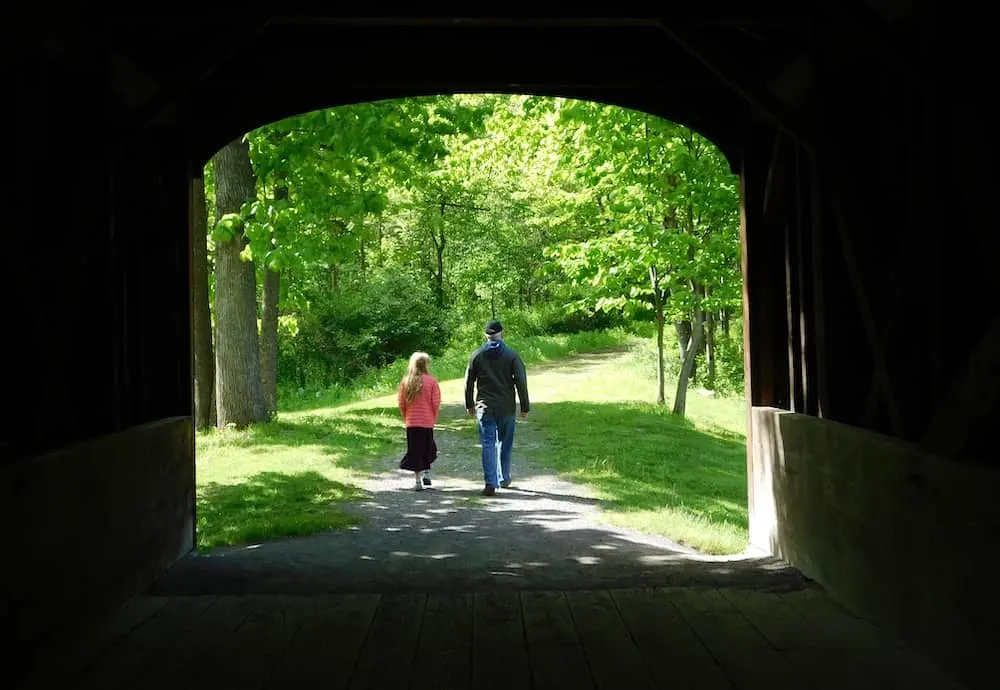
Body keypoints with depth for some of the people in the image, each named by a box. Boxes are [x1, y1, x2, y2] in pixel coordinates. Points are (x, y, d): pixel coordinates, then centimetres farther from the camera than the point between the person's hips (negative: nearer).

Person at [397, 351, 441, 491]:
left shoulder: (405, 382, 0)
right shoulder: (431, 381, -8)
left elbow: (401, 403, 3)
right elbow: (436, 403, -7)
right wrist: (434, 419, 7)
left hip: (411, 422, 2)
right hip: (427, 422, -2)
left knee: (415, 451, 5)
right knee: (428, 448, 17)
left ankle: (418, 481, 4)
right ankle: (426, 473, 11)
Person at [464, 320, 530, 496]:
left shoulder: (476, 355, 1)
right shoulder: (511, 354, -4)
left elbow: (468, 382, 6)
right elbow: (521, 382, -7)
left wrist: (469, 405, 18)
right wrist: (525, 406, -1)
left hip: (484, 408, 0)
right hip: (506, 408, 0)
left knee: (488, 445, -1)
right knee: (505, 444, 15)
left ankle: (490, 484, -9)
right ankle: (504, 479, 27)